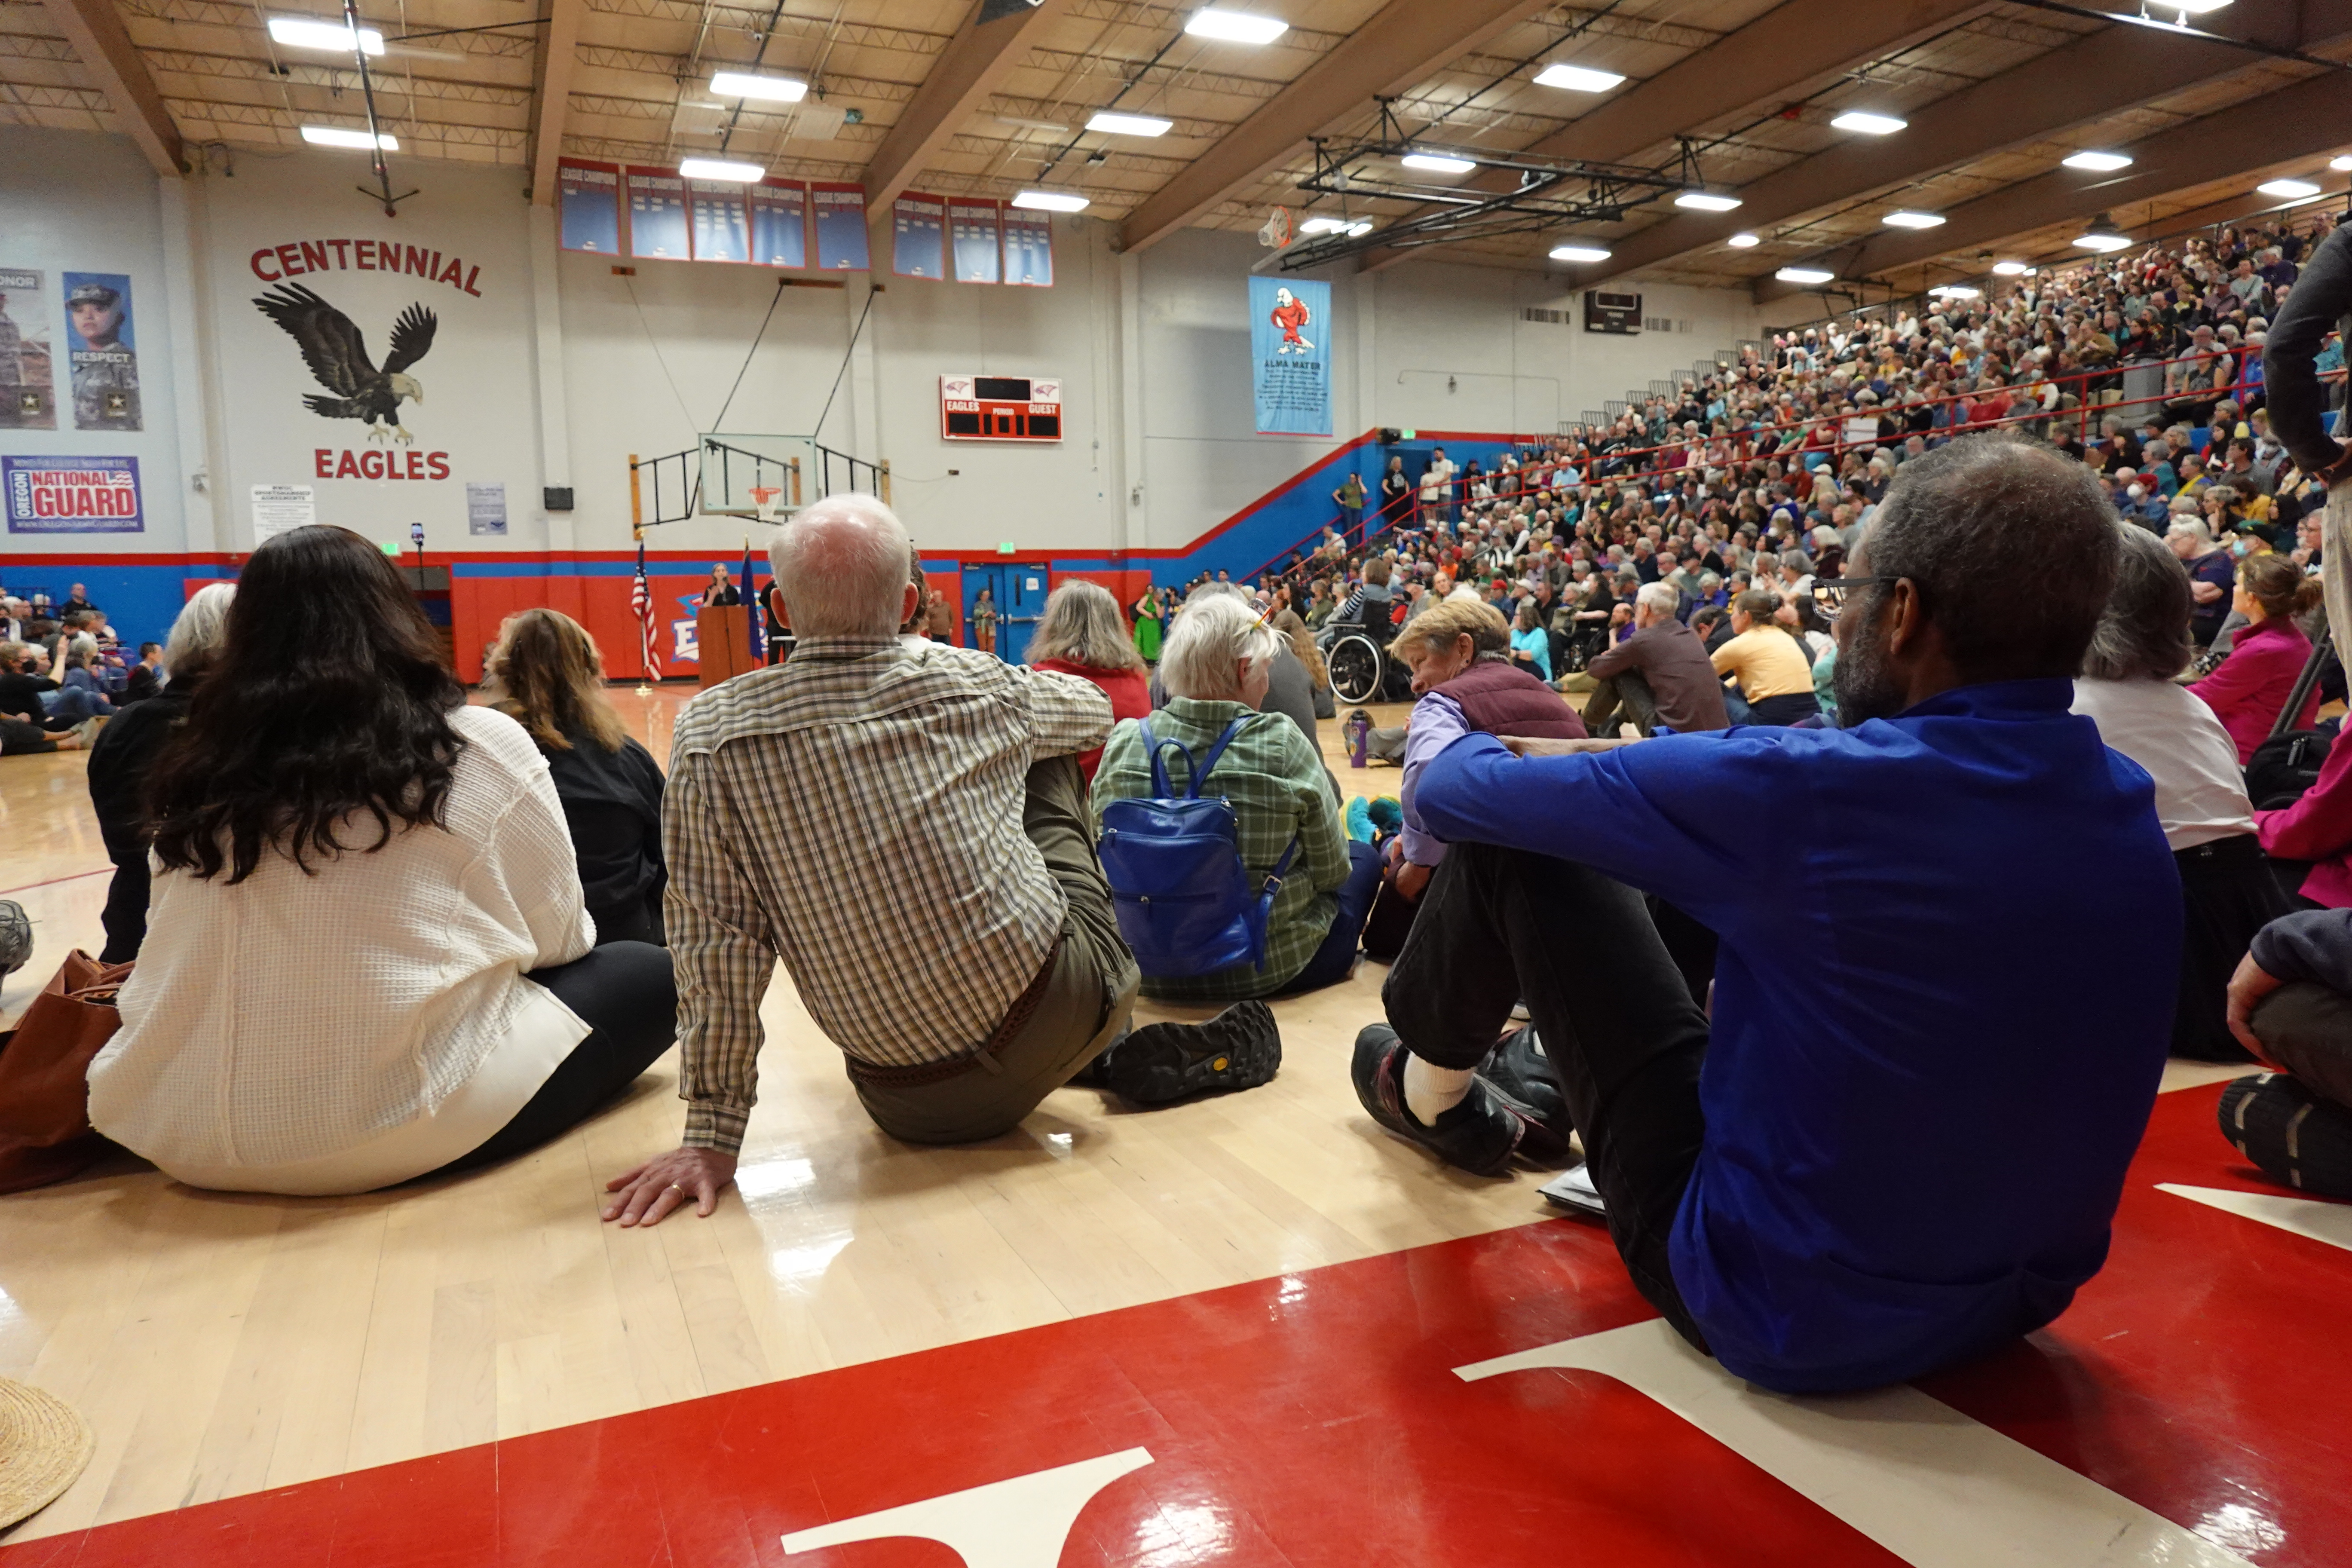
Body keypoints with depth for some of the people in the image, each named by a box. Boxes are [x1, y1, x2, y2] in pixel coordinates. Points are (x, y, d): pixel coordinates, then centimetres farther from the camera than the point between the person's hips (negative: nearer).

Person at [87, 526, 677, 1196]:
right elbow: (556, 939, 0)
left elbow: (183, 966, 10)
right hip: (406, 1122, -5)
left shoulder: (197, 771, 3)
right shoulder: (483, 746, -7)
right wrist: (476, 946, 23)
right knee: (648, 976, 11)